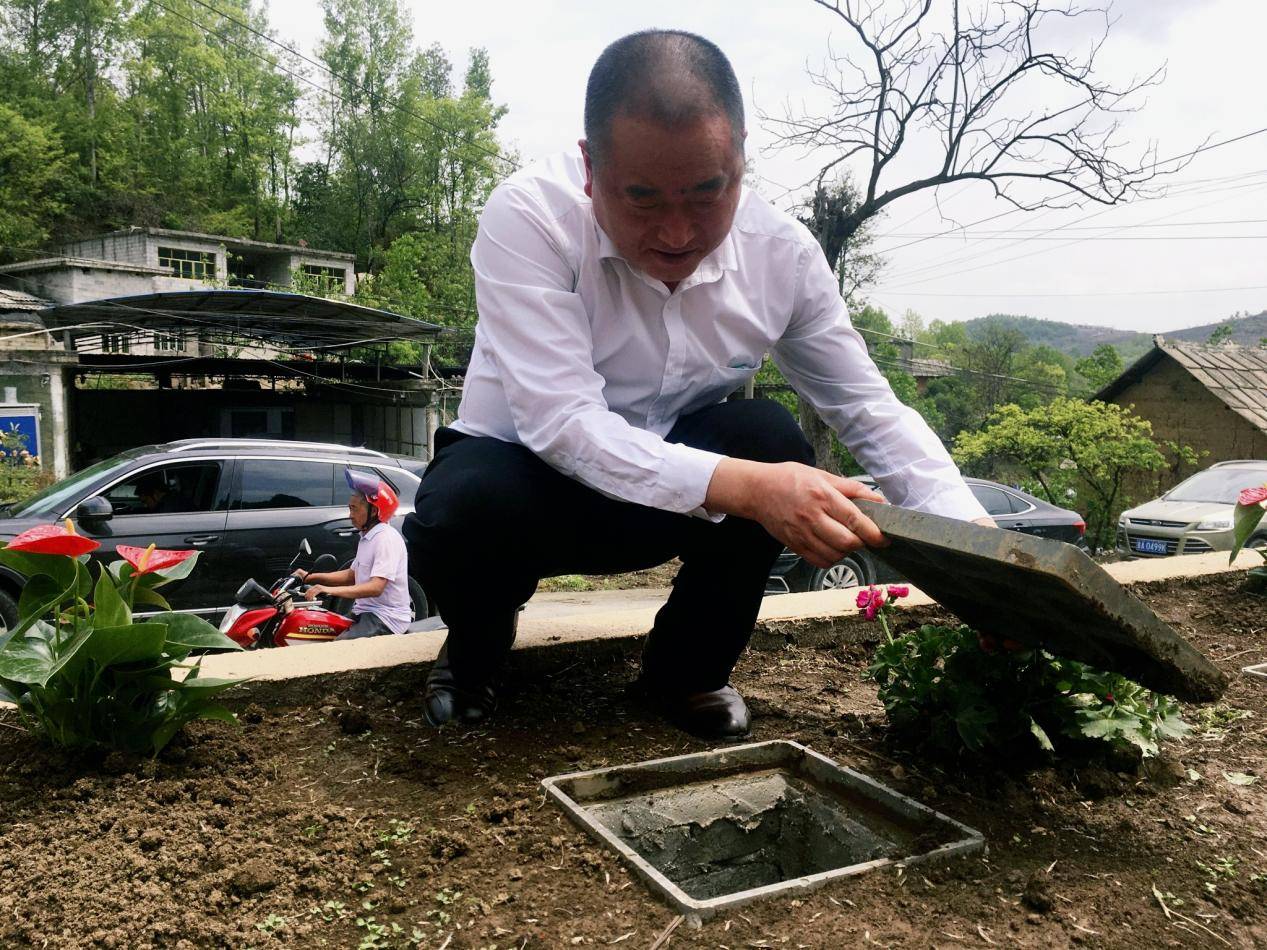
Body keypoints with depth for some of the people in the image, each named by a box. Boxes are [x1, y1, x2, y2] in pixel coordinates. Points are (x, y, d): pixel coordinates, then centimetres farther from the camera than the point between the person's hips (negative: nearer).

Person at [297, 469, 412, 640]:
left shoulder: (387, 538, -17)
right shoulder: (367, 537, 16)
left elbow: (376, 588, -25)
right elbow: (352, 575, 23)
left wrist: (330, 590, -32)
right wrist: (310, 577, 14)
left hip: (387, 618, -10)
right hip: (365, 612, 10)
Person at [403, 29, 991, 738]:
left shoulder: (782, 250, -14)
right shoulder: (528, 218, -25)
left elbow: (872, 412, -7)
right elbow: (561, 423, -33)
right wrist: (742, 486, -45)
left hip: (676, 503, 3)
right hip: (522, 472, -3)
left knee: (769, 437, -26)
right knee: (463, 514, -36)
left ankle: (688, 671, 0)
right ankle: (476, 648, 3)